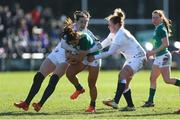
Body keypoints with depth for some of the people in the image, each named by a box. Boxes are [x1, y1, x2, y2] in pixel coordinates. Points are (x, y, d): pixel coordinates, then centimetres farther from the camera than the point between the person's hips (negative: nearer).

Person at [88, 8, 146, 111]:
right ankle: (130, 106, 9)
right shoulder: (114, 34, 8)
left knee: (122, 75, -25)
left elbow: (110, 52, -23)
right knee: (124, 81, 5)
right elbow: (102, 44, 9)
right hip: (131, 59, 11)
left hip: (138, 57, -11)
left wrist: (95, 57, -19)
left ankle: (115, 101, -37)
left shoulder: (121, 35, -23)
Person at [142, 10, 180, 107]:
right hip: (159, 57, 10)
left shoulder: (161, 29, -14)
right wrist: (152, 52, 15)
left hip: (163, 56, -10)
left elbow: (165, 44, -21)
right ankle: (150, 101, 8)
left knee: (167, 80, -11)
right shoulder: (157, 28, 15)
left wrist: (154, 52, -20)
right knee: (152, 78, 7)